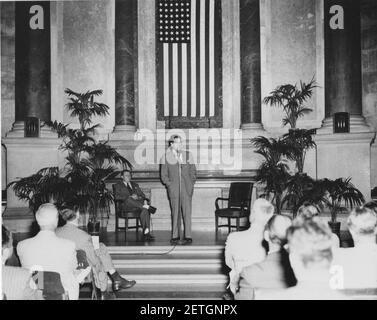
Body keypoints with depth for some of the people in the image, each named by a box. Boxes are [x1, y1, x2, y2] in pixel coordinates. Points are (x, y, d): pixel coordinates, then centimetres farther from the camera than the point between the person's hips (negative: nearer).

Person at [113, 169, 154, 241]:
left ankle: (146, 233, -38)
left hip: (138, 202, 3)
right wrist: (130, 197, -12)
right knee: (128, 200, -40)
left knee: (145, 210, -33)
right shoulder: (118, 185, 18)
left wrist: (145, 200, -1)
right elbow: (117, 196, 0)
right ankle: (146, 206, -39)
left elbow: (141, 194, 23)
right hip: (126, 205, -3)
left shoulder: (135, 185, 32)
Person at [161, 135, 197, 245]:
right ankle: (175, 236, 12)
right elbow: (164, 175, 8)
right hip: (173, 189, 0)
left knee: (187, 212, -4)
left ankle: (188, 236, 0)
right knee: (175, 213, 3)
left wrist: (190, 185, 2)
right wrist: (169, 185, -4)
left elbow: (193, 172, 12)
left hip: (186, 189, 0)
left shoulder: (187, 155, 10)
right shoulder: (166, 157, 6)